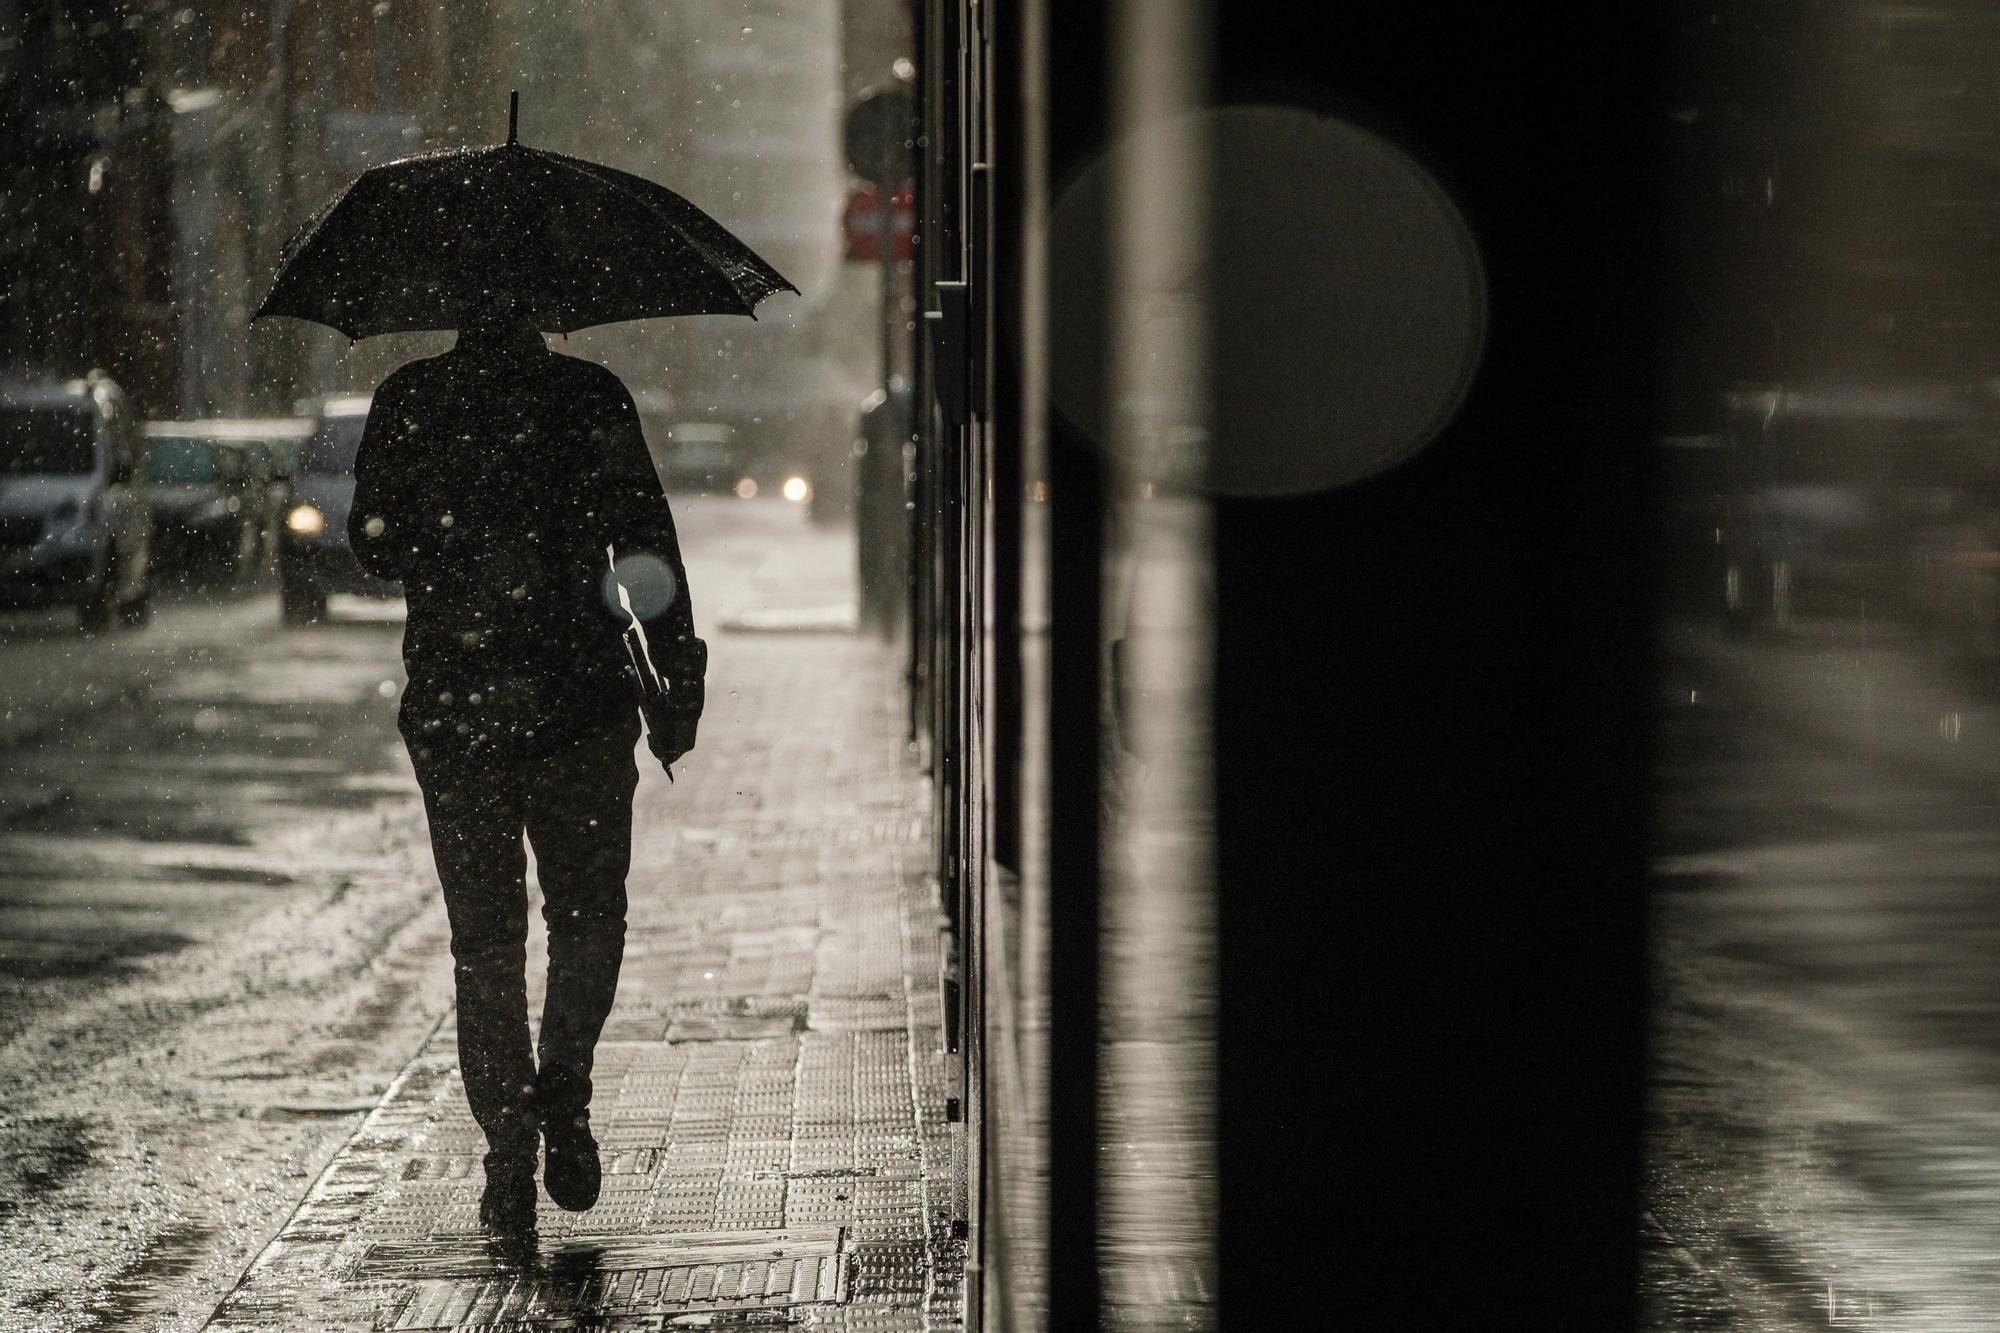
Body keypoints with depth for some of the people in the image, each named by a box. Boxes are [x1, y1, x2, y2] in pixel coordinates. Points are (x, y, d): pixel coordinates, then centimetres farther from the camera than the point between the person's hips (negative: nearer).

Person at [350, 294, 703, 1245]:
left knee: (484, 936, 8)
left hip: (451, 703, 1)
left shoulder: (406, 401, 2)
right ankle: (562, 1085, -8)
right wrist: (677, 680, -3)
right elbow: (646, 541, -6)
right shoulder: (591, 397, -2)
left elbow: (373, 545, 8)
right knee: (587, 915, 15)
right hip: (579, 697, -1)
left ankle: (509, 1163, 2)